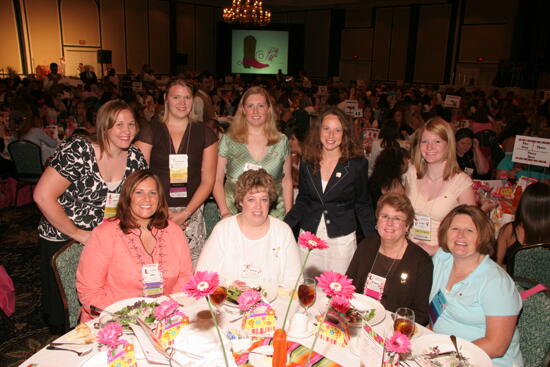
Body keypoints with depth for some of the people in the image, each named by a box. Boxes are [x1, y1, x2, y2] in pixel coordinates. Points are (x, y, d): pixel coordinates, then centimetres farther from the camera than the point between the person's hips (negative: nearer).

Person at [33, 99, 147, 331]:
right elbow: (42, 196, -22)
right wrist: (78, 234, -16)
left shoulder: (135, 158, -3)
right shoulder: (78, 151, -19)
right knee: (63, 310, 11)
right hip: (62, 240, -4)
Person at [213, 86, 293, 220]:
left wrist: (289, 215, 6)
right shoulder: (228, 140, 1)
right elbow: (217, 180, 4)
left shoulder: (281, 141, 5)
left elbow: (287, 181, 11)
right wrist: (225, 212, -7)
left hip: (274, 215, 1)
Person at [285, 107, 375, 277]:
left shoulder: (358, 164, -6)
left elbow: (362, 205, 1)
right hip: (309, 236, 3)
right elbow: (302, 201, 9)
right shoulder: (307, 163, 2)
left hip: (342, 239, -2)